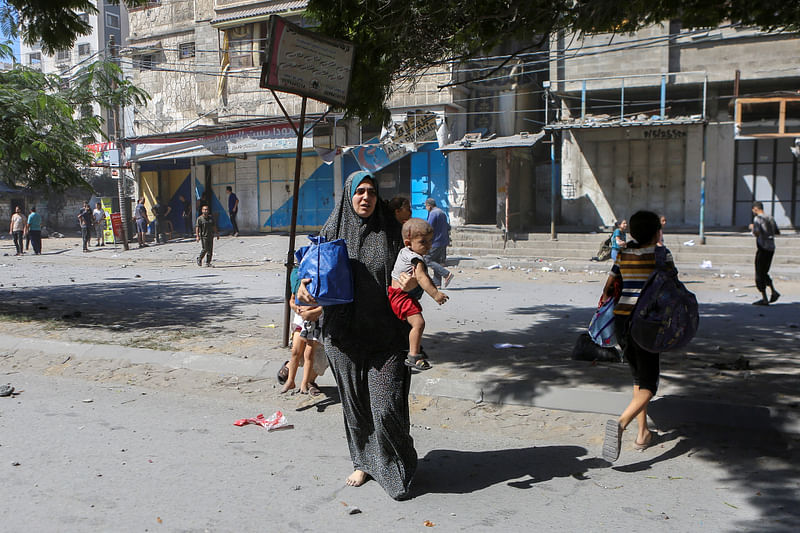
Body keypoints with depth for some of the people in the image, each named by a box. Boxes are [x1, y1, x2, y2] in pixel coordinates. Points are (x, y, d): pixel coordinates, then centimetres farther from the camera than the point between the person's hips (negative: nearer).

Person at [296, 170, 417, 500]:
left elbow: (409, 271, 7)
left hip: (385, 335, -1)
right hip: (345, 335, 2)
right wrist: (304, 287, -14)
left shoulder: (390, 232, 1)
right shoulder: (332, 231, 4)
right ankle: (363, 462, 34)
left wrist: (411, 282, -16)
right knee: (354, 402, 12)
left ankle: (397, 468, 18)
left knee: (386, 406, -6)